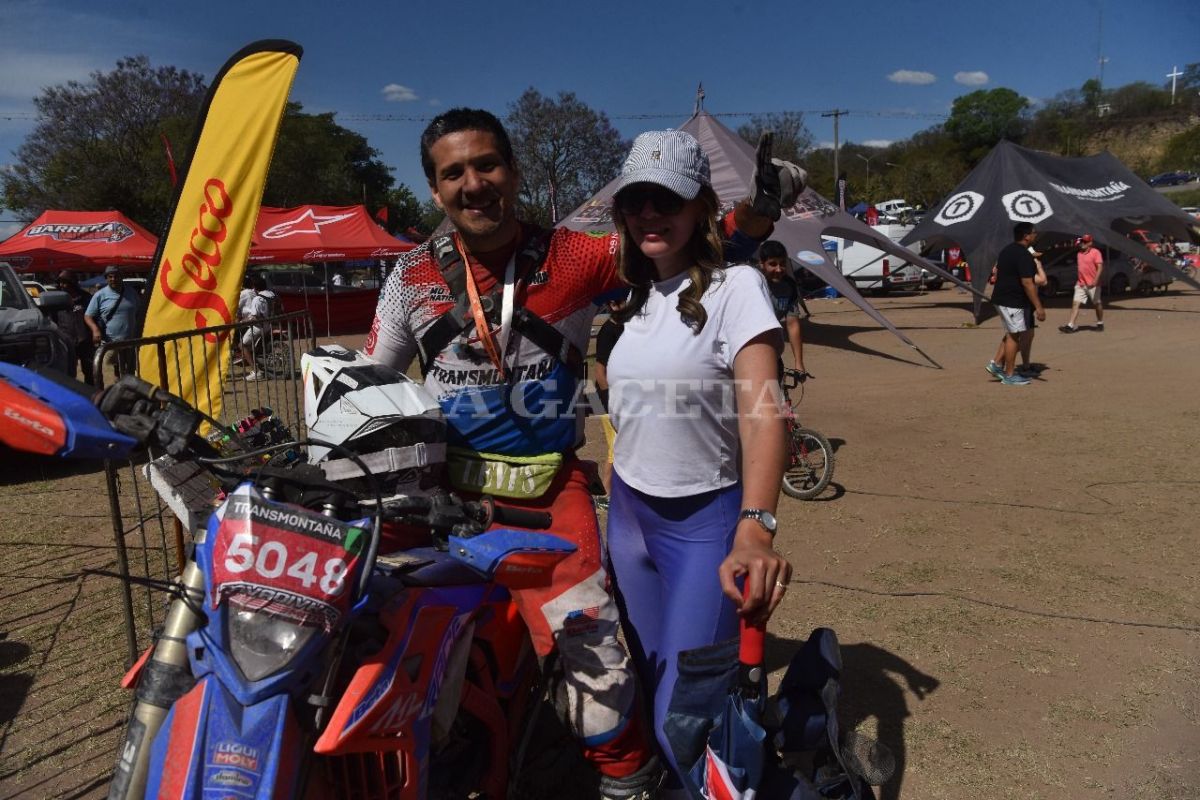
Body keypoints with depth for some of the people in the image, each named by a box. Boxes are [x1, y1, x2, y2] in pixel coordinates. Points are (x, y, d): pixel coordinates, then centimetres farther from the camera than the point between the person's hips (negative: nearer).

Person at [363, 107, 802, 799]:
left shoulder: (573, 256, -6)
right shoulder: (415, 276, 1)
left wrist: (757, 209, -19)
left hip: (549, 484, -3)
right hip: (443, 484, 3)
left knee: (586, 632, -10)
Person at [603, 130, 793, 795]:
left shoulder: (734, 285, -13)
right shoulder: (633, 297, 7)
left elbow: (762, 406, -26)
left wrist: (755, 527, -40)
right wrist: (614, 505, 11)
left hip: (706, 518, -6)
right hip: (628, 512, 6)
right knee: (650, 682, 18)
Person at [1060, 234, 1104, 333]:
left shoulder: (1095, 252, -9)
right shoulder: (1079, 254, 12)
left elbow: (1100, 267, -18)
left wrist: (1095, 280, -29)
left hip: (1092, 285, -6)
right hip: (1080, 284, 6)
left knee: (1097, 304, 10)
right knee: (1075, 304, -7)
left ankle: (1100, 323, 26)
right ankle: (1070, 326, -14)